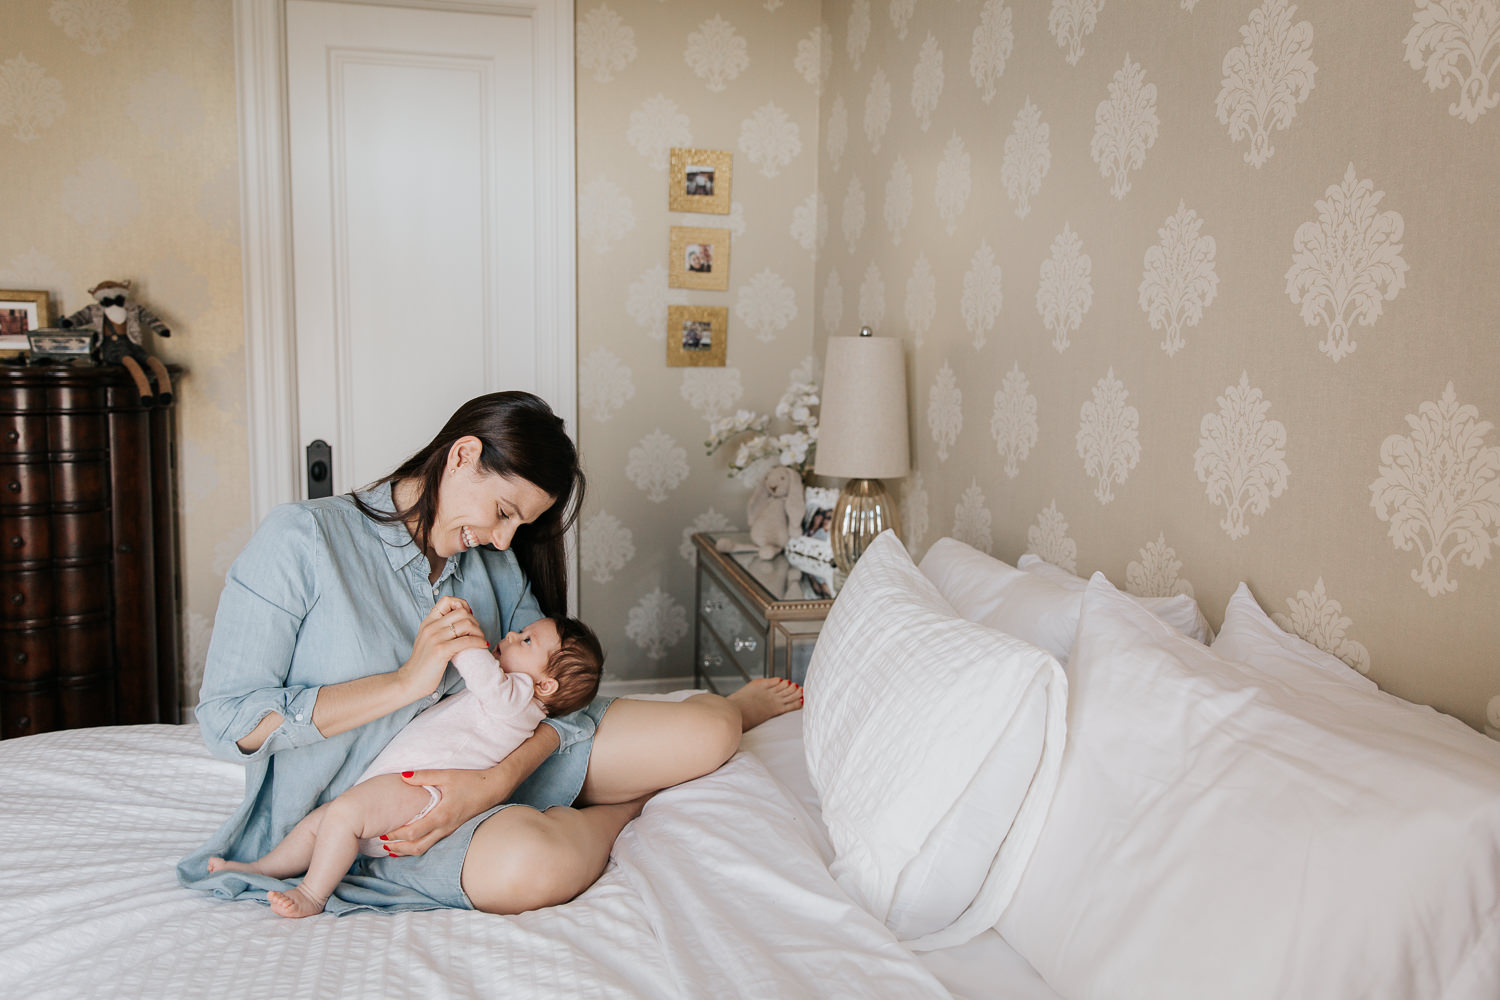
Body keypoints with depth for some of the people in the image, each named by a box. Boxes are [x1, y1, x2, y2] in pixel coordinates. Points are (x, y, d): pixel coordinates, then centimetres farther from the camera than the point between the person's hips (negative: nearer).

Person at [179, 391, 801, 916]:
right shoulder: (301, 539, -12)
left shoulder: (497, 563, 6)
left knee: (705, 733, -11)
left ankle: (730, 707, 28)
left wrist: (499, 779, -23)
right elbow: (225, 720, -16)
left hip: (502, 757, 5)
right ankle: (622, 807, -5)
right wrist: (409, 681, -23)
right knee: (524, 865, -39)